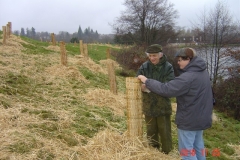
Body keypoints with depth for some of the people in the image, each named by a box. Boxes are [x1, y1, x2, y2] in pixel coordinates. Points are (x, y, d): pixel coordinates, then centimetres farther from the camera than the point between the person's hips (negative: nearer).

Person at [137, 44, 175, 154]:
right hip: (148, 105, 3)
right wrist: (142, 85, -28)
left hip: (163, 105, -3)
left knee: (165, 132, 9)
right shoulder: (144, 67, -5)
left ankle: (166, 154, 29)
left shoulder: (168, 68, -11)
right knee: (151, 131, 19)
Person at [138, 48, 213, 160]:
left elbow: (166, 89, -29)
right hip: (201, 118, 9)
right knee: (198, 146, 23)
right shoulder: (202, 72, 4)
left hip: (189, 119, -9)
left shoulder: (188, 77, -27)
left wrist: (147, 81, -19)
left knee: (187, 150, 5)